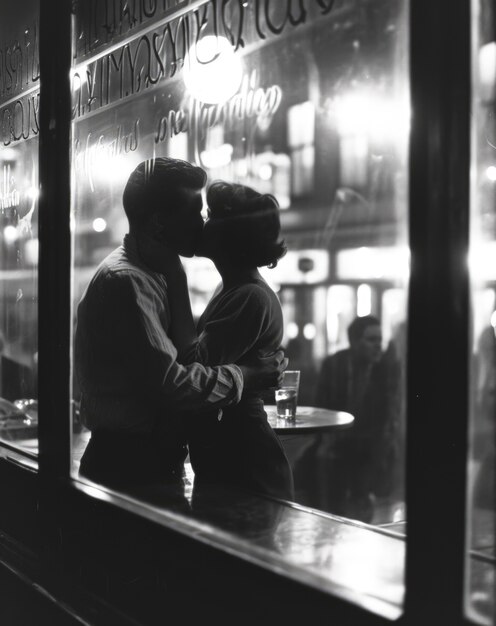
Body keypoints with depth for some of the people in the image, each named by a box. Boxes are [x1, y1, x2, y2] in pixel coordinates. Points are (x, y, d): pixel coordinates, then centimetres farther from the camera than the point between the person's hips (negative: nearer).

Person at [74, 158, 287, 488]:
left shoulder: (162, 272, 11)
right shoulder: (125, 281, -19)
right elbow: (167, 382, -25)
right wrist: (246, 376, -14)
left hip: (157, 457, 9)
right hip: (129, 463, -9)